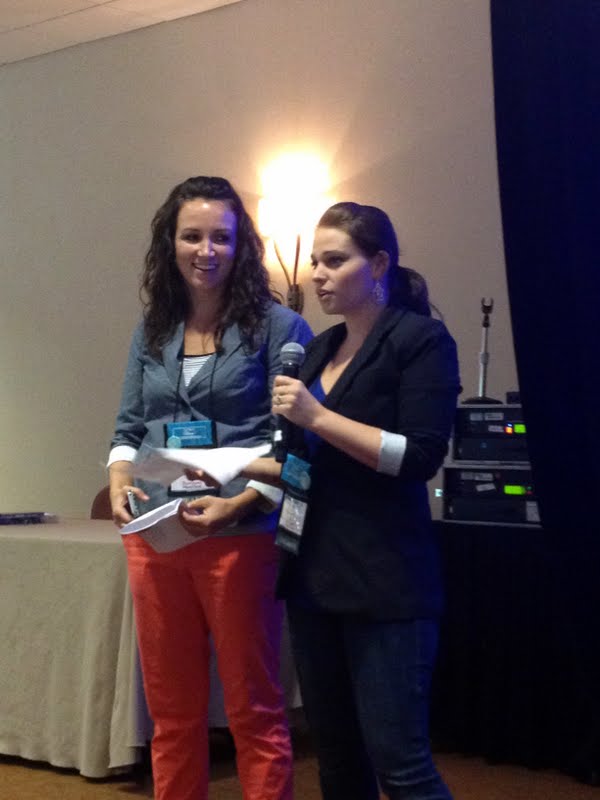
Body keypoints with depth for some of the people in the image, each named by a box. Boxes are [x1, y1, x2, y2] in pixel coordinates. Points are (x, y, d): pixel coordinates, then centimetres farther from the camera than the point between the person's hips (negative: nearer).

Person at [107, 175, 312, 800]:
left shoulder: (276, 326, -3)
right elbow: (128, 427, 16)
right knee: (171, 711, 13)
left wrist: (234, 505, -20)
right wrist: (120, 481, -5)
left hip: (240, 538, -5)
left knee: (254, 712, 4)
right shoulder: (153, 330, 13)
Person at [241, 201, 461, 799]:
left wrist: (317, 416, -18)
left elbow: (420, 458, -16)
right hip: (313, 573, 8)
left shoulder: (421, 340, -7)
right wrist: (234, 468, 8)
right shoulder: (320, 349, 15)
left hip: (385, 581, -7)